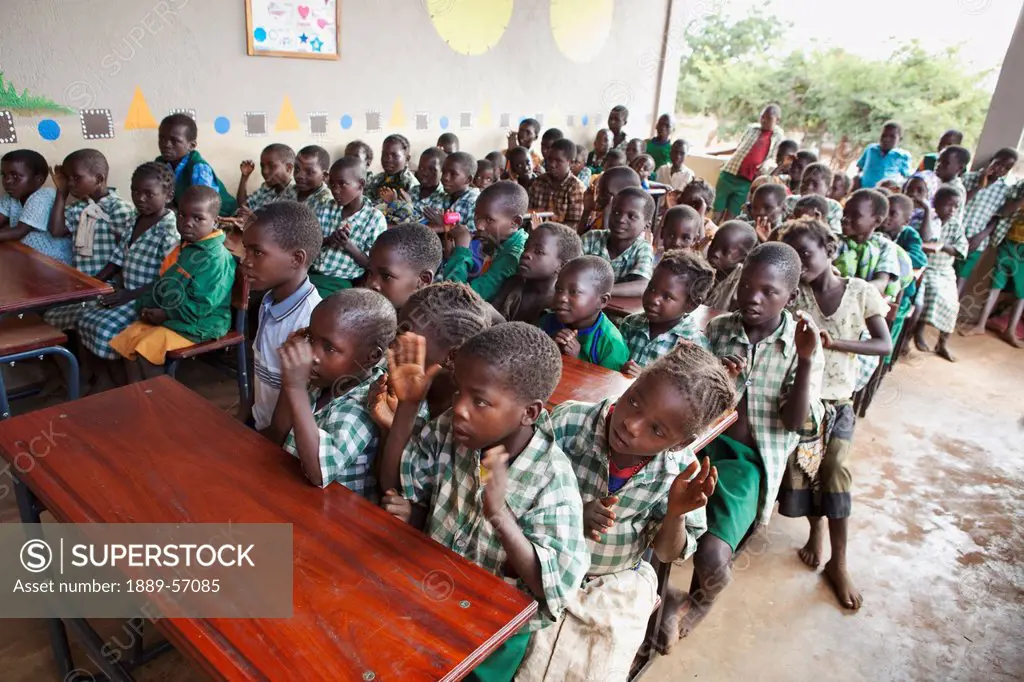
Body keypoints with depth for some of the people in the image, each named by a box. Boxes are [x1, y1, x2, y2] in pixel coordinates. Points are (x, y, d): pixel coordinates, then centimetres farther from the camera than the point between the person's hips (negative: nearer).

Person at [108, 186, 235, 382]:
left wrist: (166, 314, -17)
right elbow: (163, 283, 19)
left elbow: (201, 306, -26)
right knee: (127, 338, 6)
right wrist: (147, 304, 1)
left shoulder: (216, 258, -23)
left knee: (145, 347, -20)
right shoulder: (183, 249, 10)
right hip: (167, 315, 10)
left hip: (198, 324, -10)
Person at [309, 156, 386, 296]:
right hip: (311, 273, 5)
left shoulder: (375, 219, -5)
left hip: (340, 282, -4)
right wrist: (327, 241, -11)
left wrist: (348, 246, -19)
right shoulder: (326, 209, 10)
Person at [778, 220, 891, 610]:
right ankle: (816, 531, 33)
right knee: (801, 469, 4)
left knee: (834, 473, -5)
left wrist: (834, 342, -23)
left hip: (838, 401, -1)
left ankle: (838, 563, 10)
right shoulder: (795, 295, -5)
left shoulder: (860, 292, -6)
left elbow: (885, 345, -12)